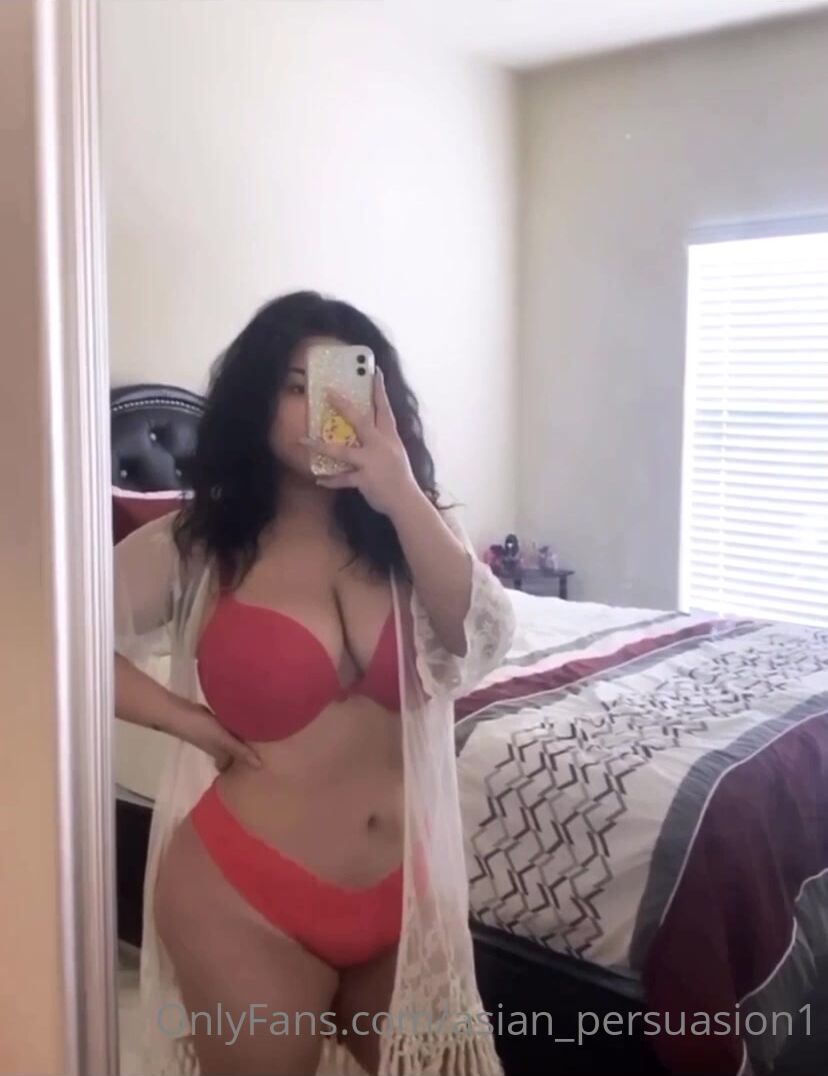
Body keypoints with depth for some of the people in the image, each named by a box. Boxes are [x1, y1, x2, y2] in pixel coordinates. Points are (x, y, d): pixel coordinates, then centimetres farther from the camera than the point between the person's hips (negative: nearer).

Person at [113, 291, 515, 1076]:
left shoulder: (411, 532, 1)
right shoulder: (193, 548, -8)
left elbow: (484, 642, -17)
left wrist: (403, 495, -28)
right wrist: (191, 721, -16)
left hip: (402, 894, 4)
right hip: (249, 902, -3)